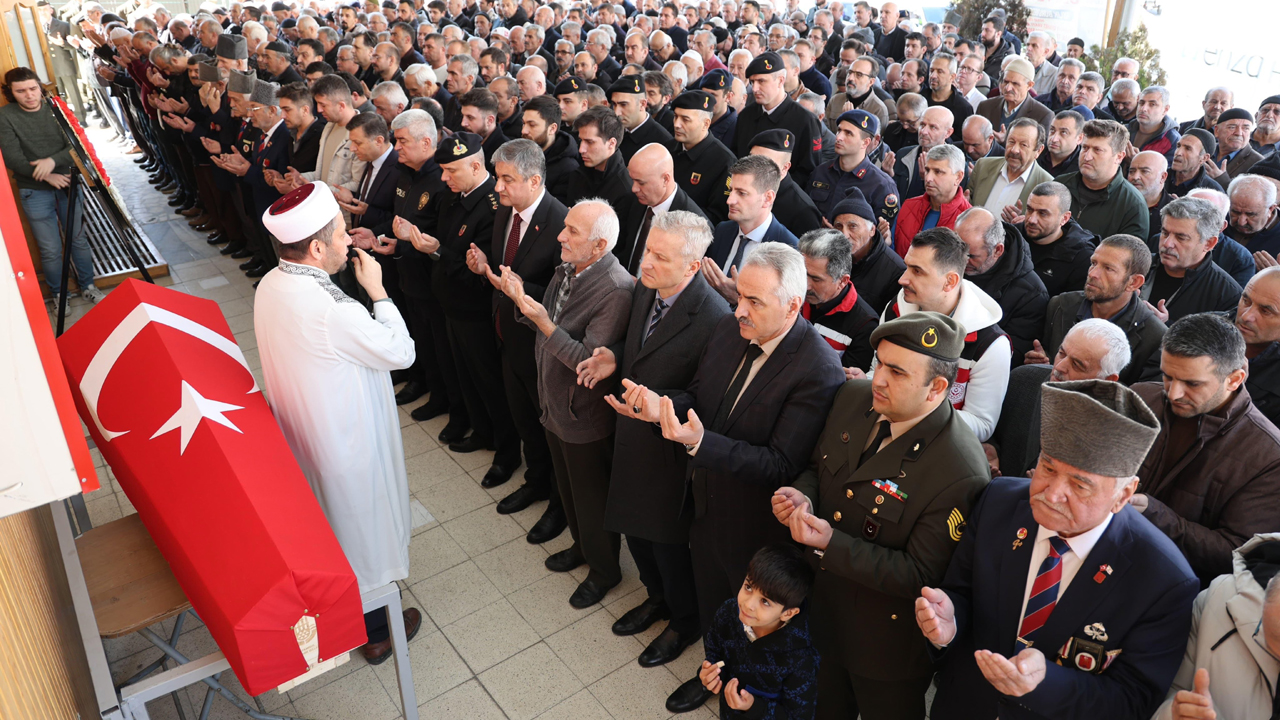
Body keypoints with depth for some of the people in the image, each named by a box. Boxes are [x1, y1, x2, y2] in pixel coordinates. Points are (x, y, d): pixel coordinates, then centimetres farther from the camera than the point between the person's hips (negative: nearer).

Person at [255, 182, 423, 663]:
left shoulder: (270, 285, -7)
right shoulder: (333, 311, -36)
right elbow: (401, 351, -22)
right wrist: (377, 290, -16)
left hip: (300, 436, 8)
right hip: (347, 443, -8)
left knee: (323, 524, 29)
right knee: (362, 533, 13)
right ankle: (375, 631, 35)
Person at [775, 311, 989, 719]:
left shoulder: (960, 474, -32)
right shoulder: (854, 398, -12)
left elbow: (921, 576, -26)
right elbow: (818, 467, 5)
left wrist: (831, 544, -32)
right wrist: (802, 496, -18)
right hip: (822, 609, 6)